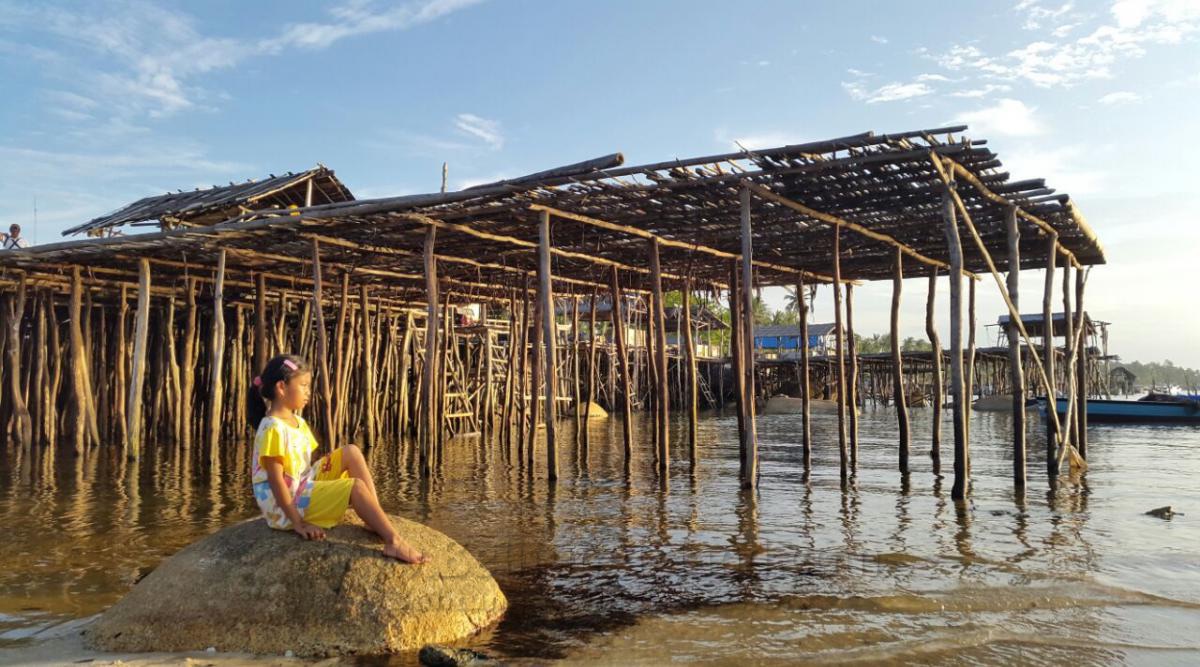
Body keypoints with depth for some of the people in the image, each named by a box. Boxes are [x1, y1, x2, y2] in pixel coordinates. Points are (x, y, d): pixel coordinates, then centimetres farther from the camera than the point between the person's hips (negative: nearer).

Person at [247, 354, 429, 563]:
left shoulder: (298, 423, 12)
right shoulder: (273, 429, -19)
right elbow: (276, 481, -22)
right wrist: (298, 523, -22)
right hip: (285, 506, -10)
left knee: (351, 452, 2)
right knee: (356, 486, -21)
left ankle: (375, 519, -5)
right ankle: (394, 542, -22)